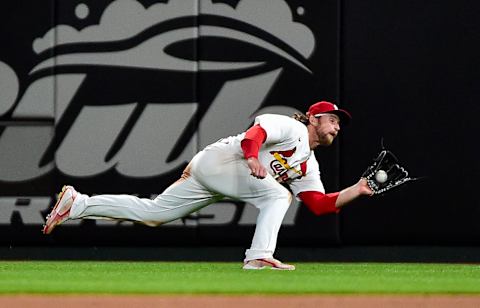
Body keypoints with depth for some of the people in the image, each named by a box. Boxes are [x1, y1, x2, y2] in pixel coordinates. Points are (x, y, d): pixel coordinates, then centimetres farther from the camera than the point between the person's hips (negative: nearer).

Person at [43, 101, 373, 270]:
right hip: (216, 161, -8)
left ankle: (78, 204, 11)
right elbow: (253, 134, -20)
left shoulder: (308, 166, 22)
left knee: (151, 213, 8)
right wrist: (252, 159, -40)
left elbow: (321, 204, 14)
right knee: (278, 194, -20)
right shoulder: (292, 127, -3)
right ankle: (259, 258, -31)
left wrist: (357, 190, 6)